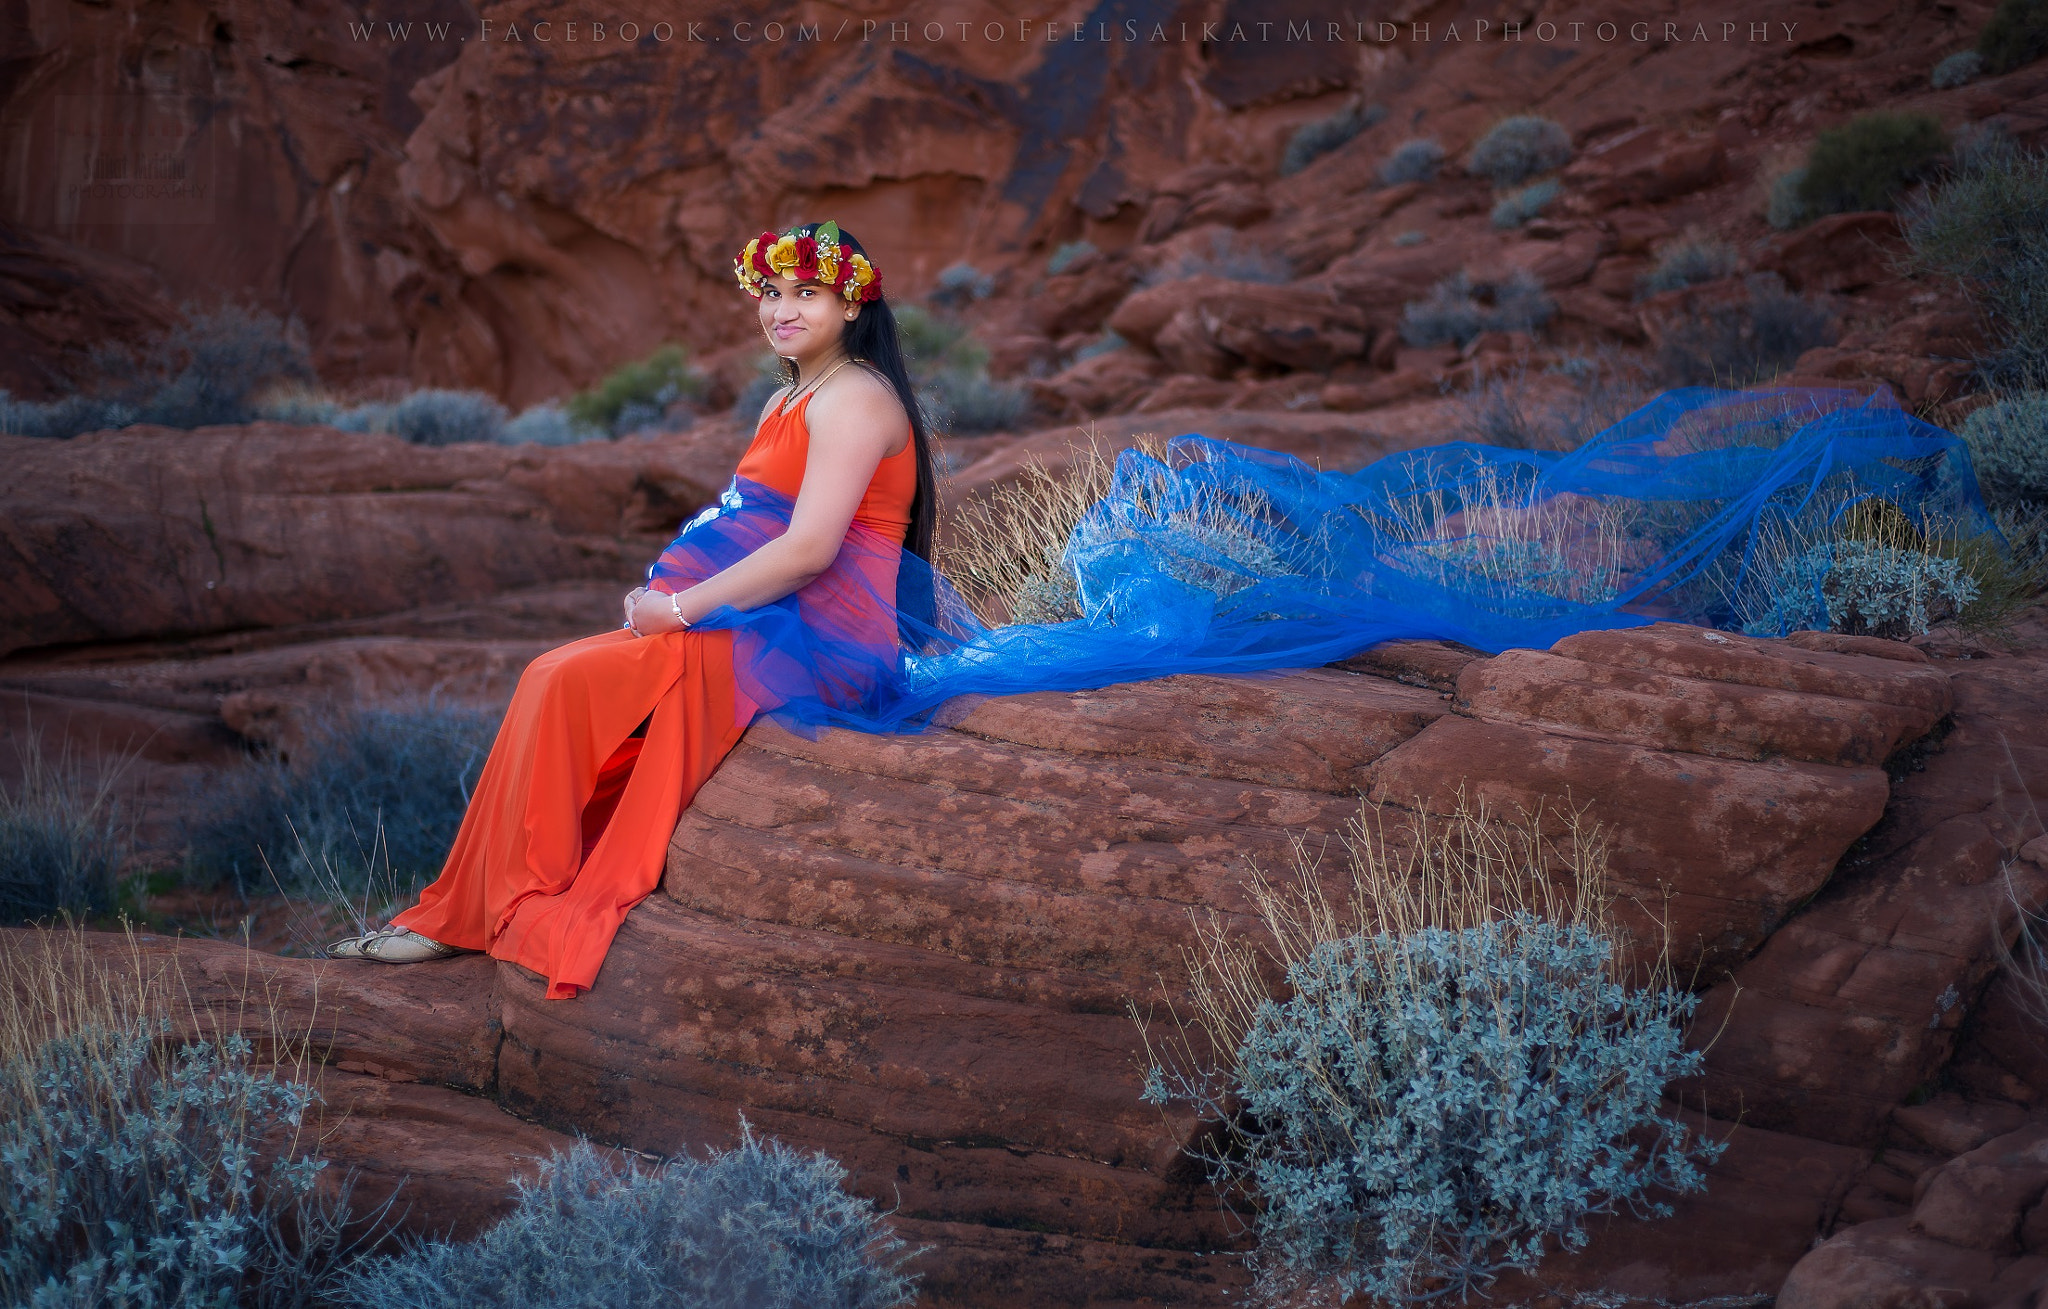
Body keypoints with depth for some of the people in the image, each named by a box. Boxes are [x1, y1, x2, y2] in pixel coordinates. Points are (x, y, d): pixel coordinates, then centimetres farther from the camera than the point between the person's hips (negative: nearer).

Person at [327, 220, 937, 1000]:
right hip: (767, 633, 9)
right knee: (560, 684, -7)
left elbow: (809, 548, -20)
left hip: (816, 639, -9)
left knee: (566, 681, -17)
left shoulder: (853, 397, -10)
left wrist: (679, 608, -15)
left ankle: (471, 914, -6)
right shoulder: (785, 403, 21)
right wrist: (663, 596, -1)